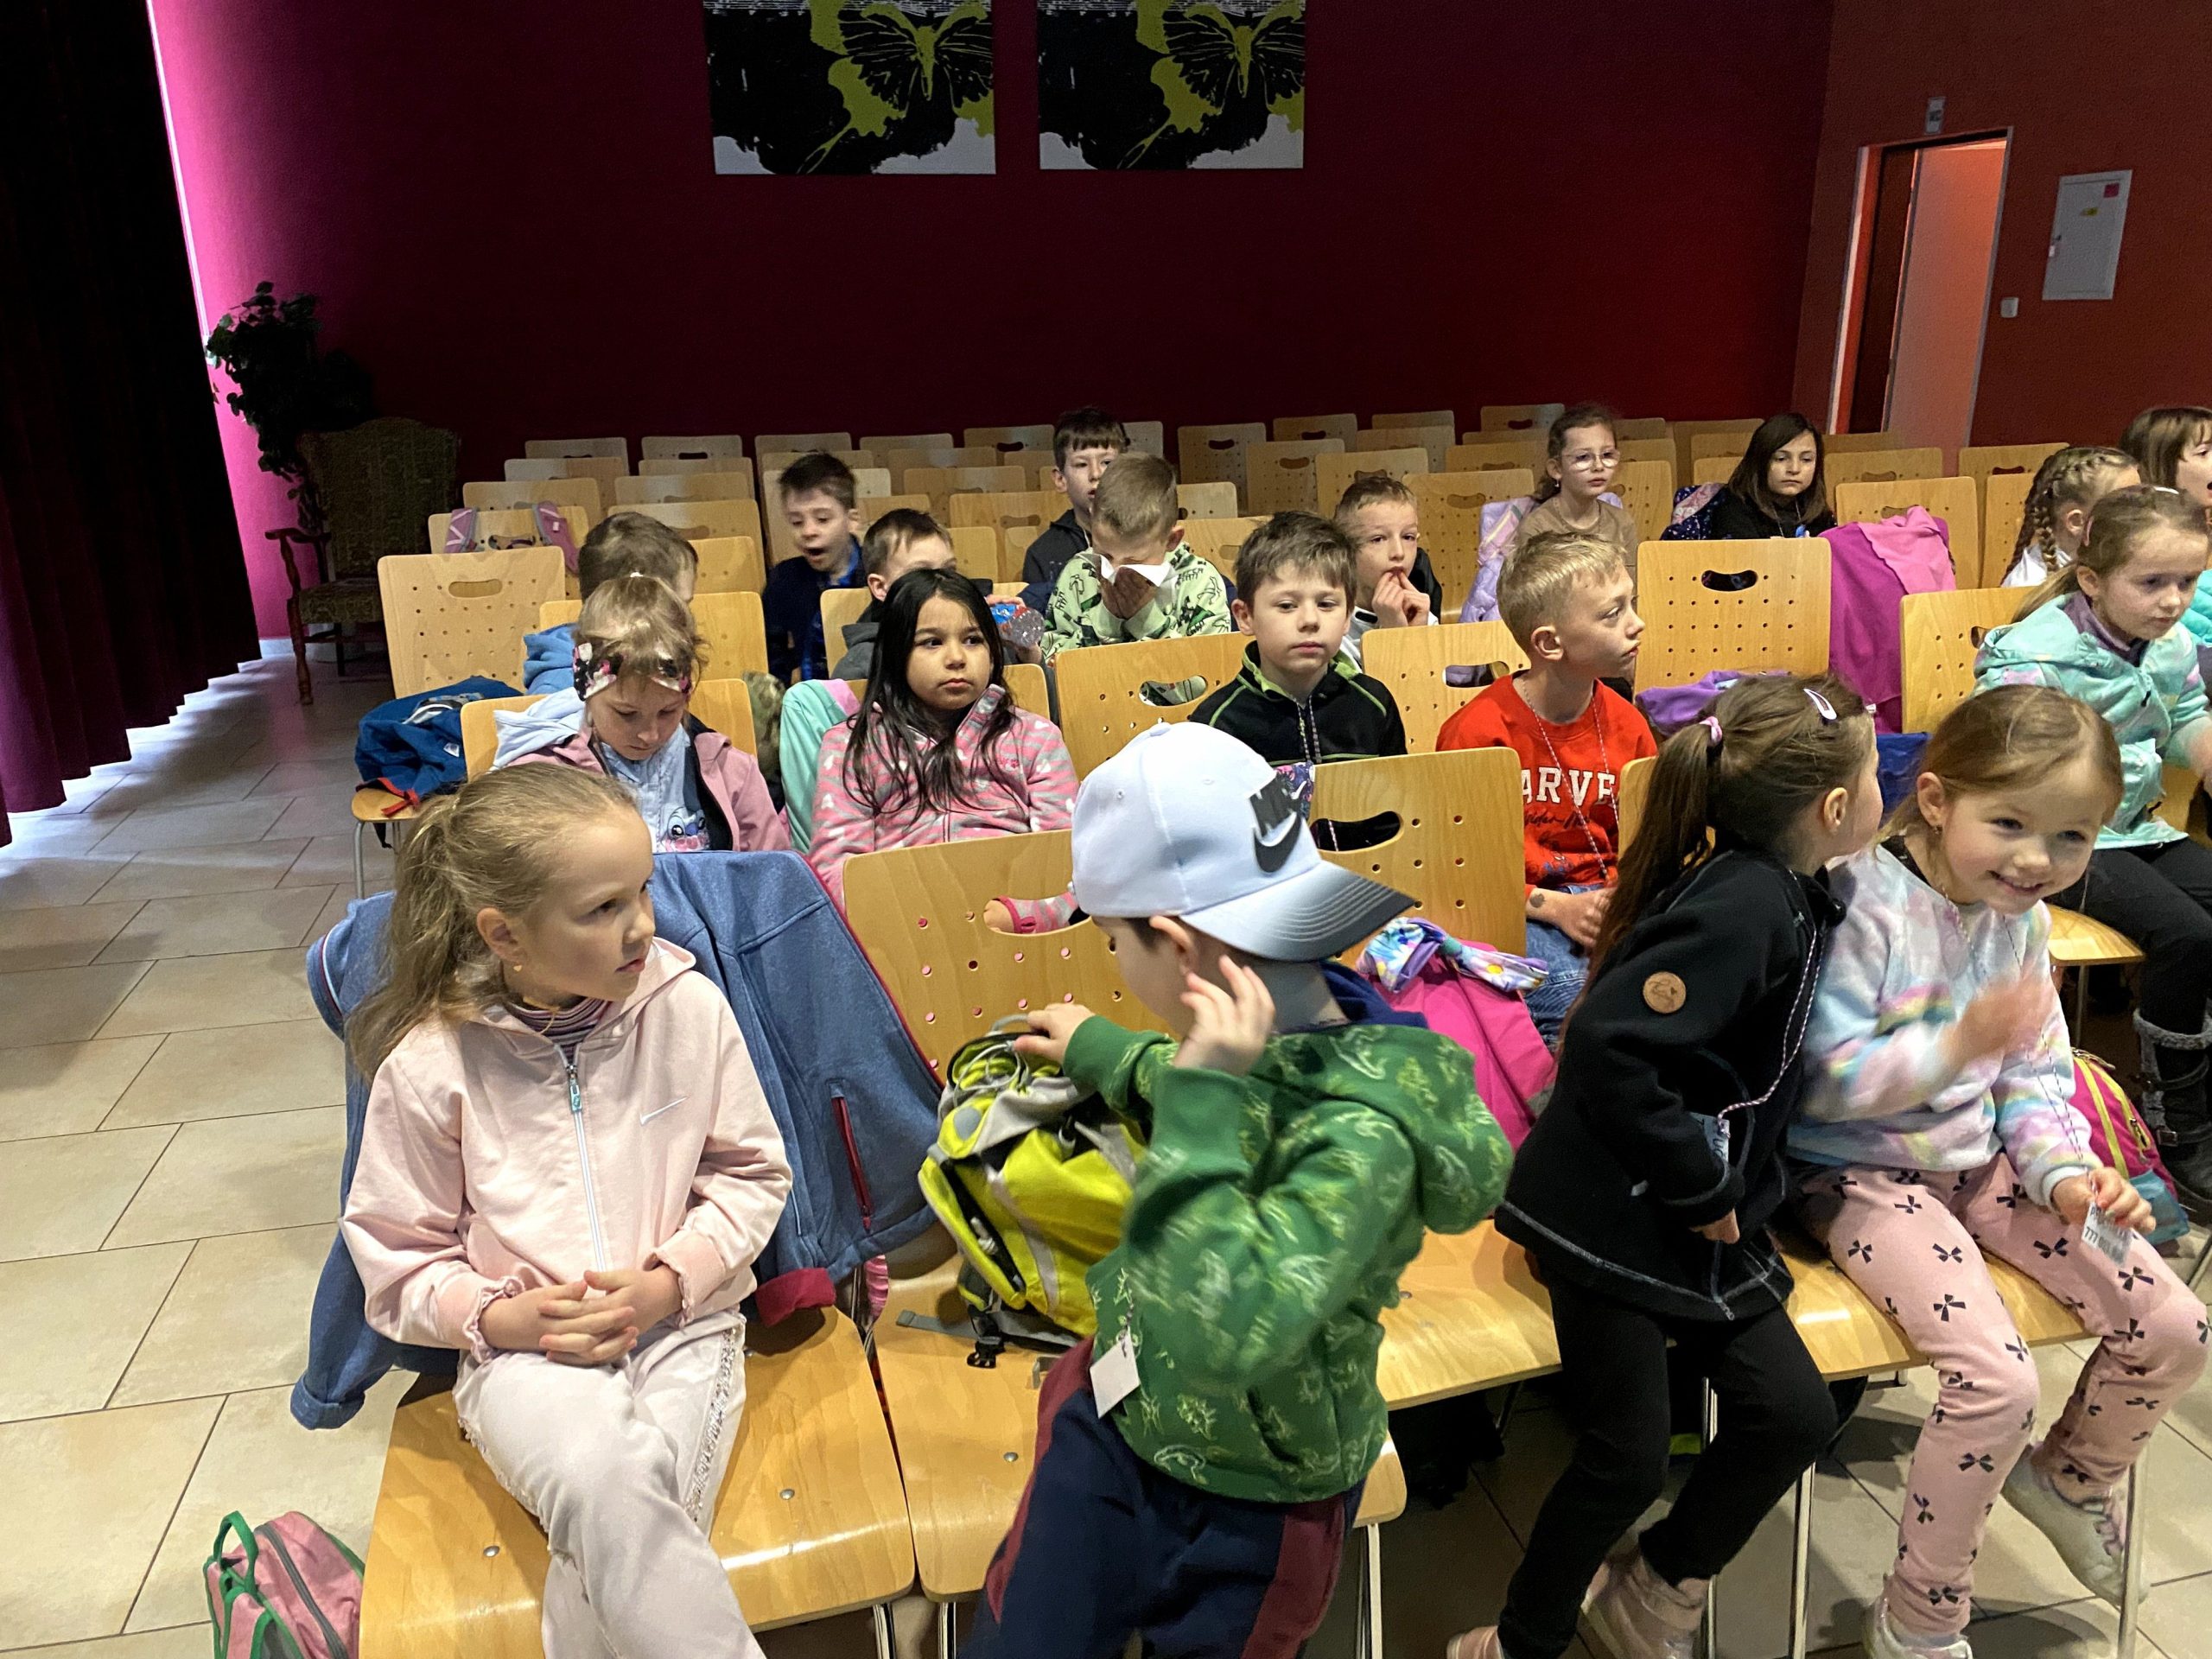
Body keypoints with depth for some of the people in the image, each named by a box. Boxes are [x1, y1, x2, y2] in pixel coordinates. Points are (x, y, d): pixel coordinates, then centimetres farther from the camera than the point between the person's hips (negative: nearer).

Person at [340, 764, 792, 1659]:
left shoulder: (688, 1006, -6)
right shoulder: (429, 1066, -7)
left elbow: (753, 1172, 4)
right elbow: (396, 1256, 4)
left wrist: (670, 1281, -10)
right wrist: (498, 1316, -13)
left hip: (682, 1324, 1)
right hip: (524, 1348, 0)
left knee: (614, 1534, -29)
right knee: (602, 1482, -33)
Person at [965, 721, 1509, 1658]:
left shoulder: (1367, 1126, -35)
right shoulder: (1276, 1026, -13)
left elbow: (1220, 1333, -44)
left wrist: (1203, 1093, -43)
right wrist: (1102, 1053, 23)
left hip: (1251, 1508, -6)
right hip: (1117, 1419, 6)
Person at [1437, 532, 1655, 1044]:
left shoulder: (1625, 724, 7)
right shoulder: (1479, 730, -11)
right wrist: (1554, 907, -18)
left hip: (1605, 898, 5)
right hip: (1510, 910, -5)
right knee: (1567, 986, -34)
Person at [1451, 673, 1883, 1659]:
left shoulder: (1789, 898, 5)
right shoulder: (1744, 904, -24)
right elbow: (1607, 1049, -33)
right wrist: (1704, 1185, -21)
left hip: (1697, 1222, 9)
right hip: (1611, 1217, -9)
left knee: (1794, 1415, 6)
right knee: (1629, 1456, 0)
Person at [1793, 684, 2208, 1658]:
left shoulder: (2021, 920, 2)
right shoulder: (1863, 905, -22)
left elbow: (2038, 1077, 9)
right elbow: (1824, 1080, -24)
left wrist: (2066, 1171, -9)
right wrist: (1958, 1043, -34)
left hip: (1981, 1164, 8)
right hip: (1862, 1174, -7)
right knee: (1997, 1378, -22)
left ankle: (2070, 1477, 35)